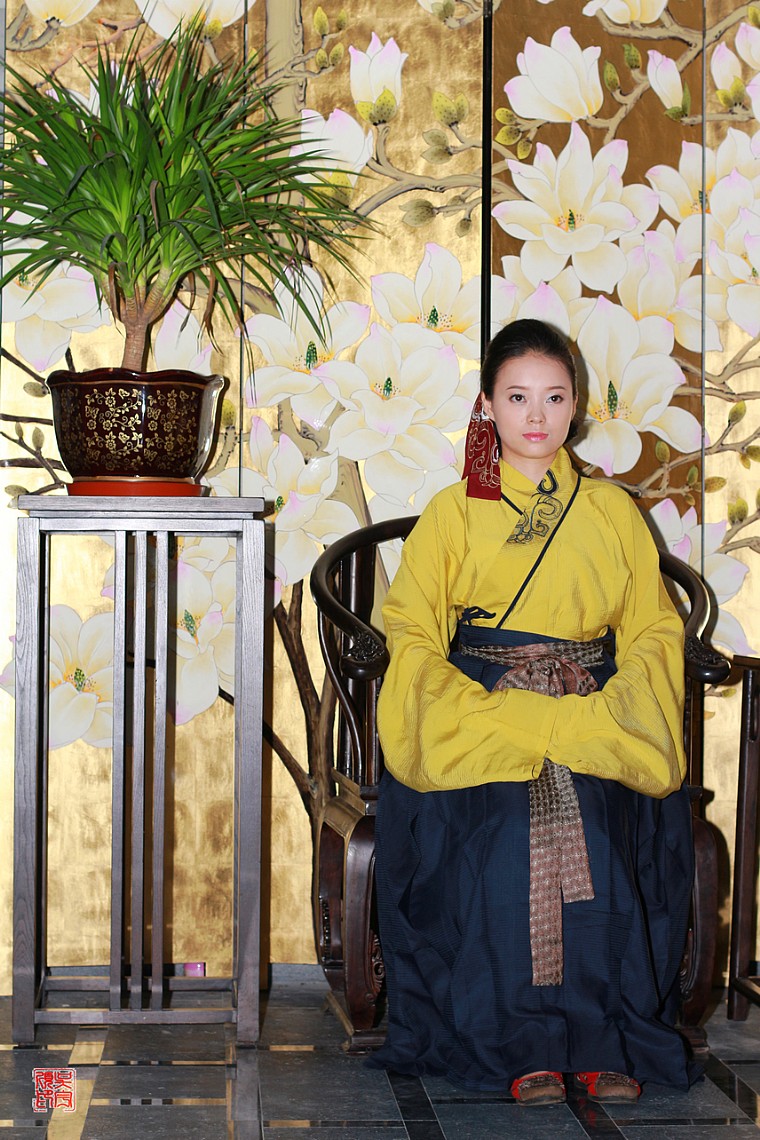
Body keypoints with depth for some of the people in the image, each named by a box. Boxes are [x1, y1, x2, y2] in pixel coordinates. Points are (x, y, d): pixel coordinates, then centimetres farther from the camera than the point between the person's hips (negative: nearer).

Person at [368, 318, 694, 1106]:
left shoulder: (613, 514, 16)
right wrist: (500, 718, -13)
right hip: (480, 711, -1)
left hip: (595, 713, 1)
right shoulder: (453, 513, 10)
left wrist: (603, 716, -9)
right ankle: (523, 1043, -22)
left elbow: (654, 631, 11)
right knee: (498, 826, -31)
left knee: (603, 827, -29)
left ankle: (607, 1039, -18)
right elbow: (411, 631, 1)